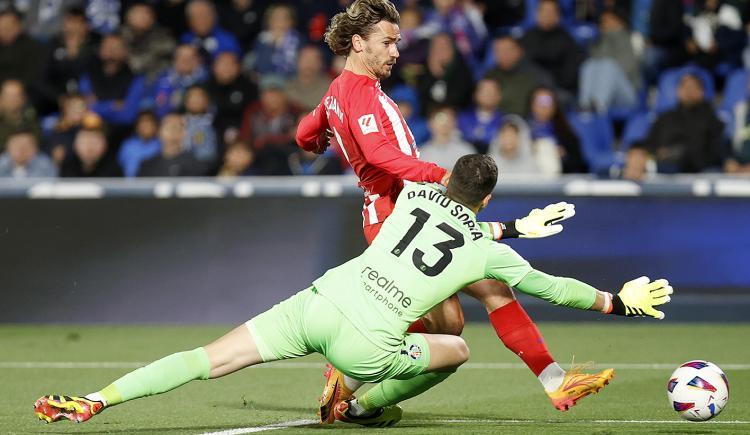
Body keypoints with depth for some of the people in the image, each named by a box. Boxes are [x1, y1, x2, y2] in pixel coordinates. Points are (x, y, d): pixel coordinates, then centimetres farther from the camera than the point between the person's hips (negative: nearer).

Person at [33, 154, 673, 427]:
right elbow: (554, 287, 19)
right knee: (457, 351, 20)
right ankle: (363, 407, 21)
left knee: (208, 359, 2)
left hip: (318, 301, 4)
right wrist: (620, 301, 33)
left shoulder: (416, 194, 22)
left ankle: (93, 401, -9)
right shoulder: (489, 250, 11)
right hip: (366, 341, -4)